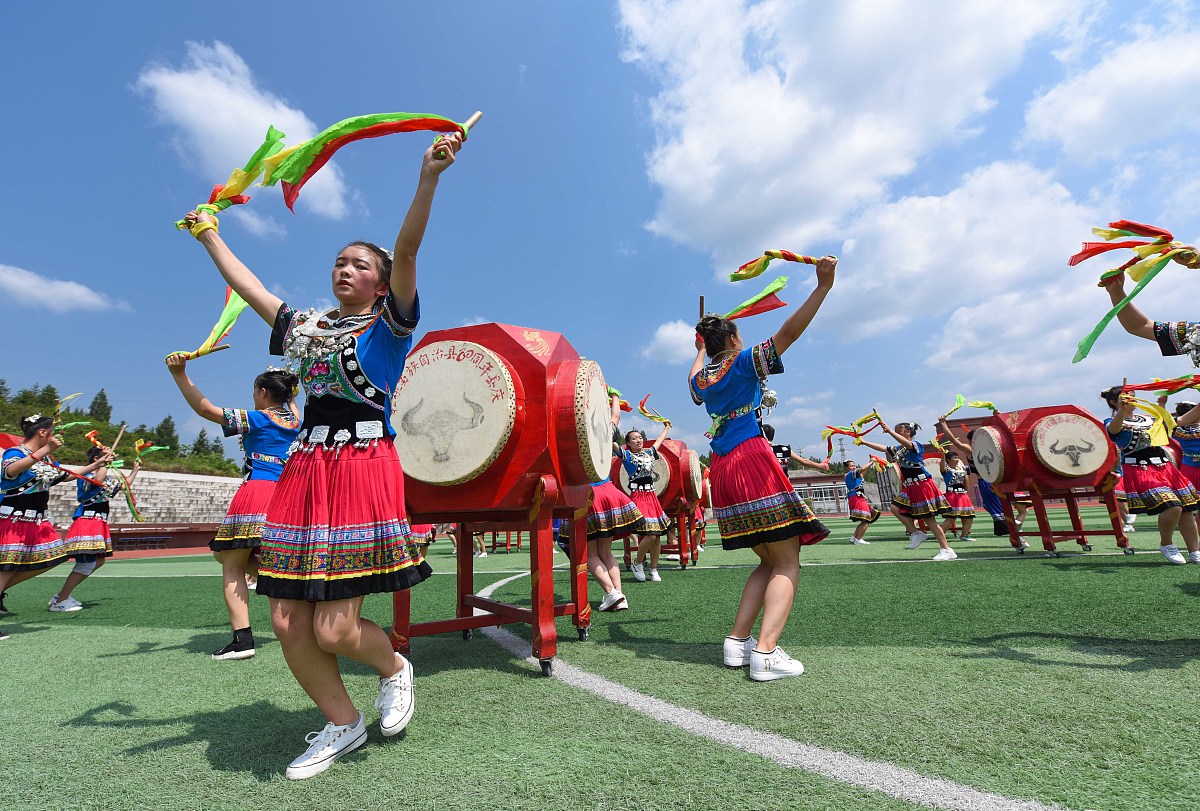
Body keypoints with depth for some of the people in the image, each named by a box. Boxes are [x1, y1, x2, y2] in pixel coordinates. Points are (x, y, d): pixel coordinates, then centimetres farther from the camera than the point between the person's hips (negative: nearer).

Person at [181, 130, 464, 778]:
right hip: (306, 467, 7)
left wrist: (428, 177, -20)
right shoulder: (306, 325, 20)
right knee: (288, 623, 5)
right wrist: (209, 236, 43)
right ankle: (342, 724, 28)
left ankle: (394, 668, 25)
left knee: (334, 629, -9)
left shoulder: (388, 324, 3)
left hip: (364, 464, -6)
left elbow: (406, 249, -10)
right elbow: (246, 284, 33)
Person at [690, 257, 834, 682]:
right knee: (787, 562, -4)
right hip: (753, 460, -7)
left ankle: (738, 640, 10)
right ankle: (766, 651, -15)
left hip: (721, 469, 7)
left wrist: (701, 348, 60)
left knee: (769, 561, 15)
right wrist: (823, 286, -11)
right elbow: (788, 332, -10)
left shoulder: (700, 379, 17)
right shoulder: (744, 362, 1)